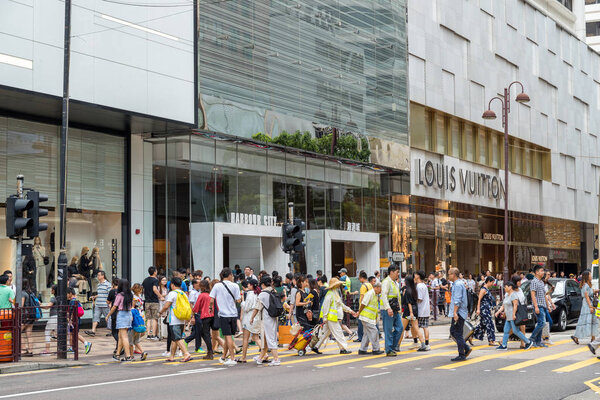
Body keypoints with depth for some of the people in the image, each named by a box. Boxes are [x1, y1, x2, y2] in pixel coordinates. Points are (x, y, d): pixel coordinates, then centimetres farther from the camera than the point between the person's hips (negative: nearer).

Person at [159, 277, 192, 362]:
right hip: (182, 320, 7)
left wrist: (161, 311, 7)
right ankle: (172, 356, 19)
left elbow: (166, 306, -13)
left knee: (178, 339, -9)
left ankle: (187, 354, -19)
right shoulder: (184, 294, 12)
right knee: (174, 339, 15)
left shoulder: (172, 293, -10)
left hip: (174, 321, -7)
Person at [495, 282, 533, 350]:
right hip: (508, 317, 10)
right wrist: (498, 312, 13)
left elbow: (515, 305, -21)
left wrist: (514, 314, -26)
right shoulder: (507, 295, 17)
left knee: (516, 331, -8)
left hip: (513, 317, -10)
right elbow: (503, 306, 22)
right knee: (506, 331, 6)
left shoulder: (513, 295, -13)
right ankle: (504, 345, 8)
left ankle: (528, 342, 0)